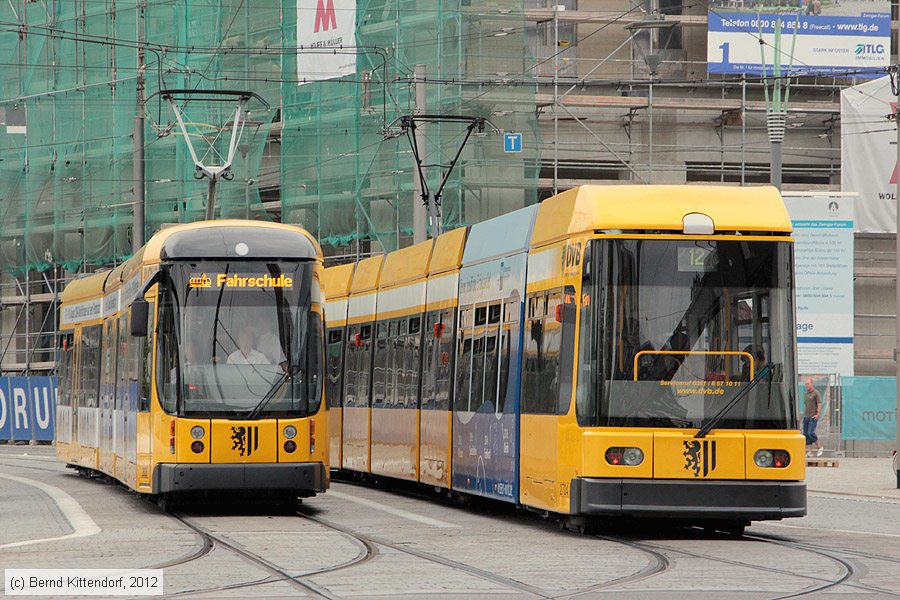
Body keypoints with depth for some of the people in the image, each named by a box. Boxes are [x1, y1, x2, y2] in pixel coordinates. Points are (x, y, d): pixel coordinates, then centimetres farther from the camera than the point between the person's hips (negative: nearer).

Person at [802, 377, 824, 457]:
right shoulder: (806, 394, 16)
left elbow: (819, 404, -10)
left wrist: (817, 414, -15)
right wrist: (804, 414, 16)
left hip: (813, 417, -7)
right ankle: (809, 452, 3)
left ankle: (820, 447, 0)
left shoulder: (816, 393, -5)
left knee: (811, 433, -16)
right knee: (805, 434, 1)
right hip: (806, 417, 7)